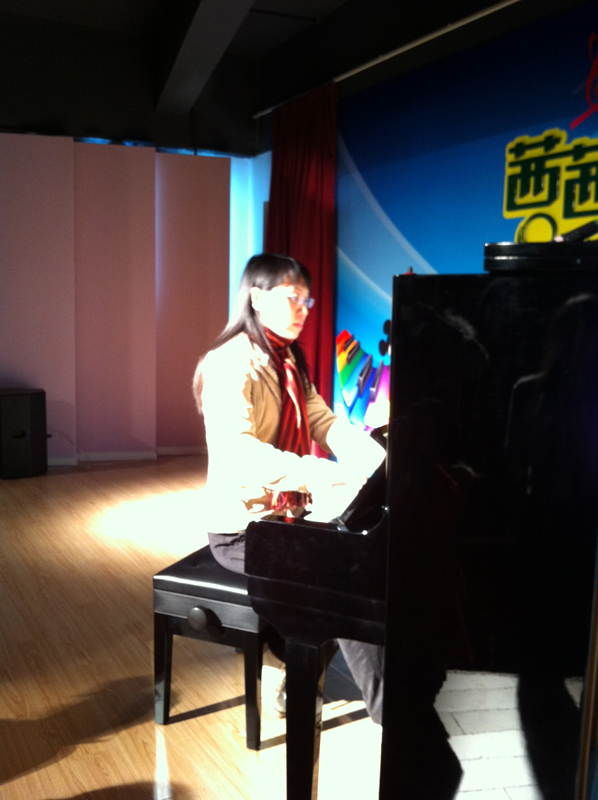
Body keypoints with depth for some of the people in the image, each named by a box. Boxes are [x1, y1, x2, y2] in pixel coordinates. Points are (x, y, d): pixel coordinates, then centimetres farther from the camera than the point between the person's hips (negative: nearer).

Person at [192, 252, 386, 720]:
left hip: (287, 515, 9)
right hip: (244, 530, -9)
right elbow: (238, 452, -33)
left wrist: (381, 463, -15)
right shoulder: (231, 365, -18)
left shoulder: (288, 362, 13)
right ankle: (384, 701, -3)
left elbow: (327, 424, 2)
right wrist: (328, 476, -42)